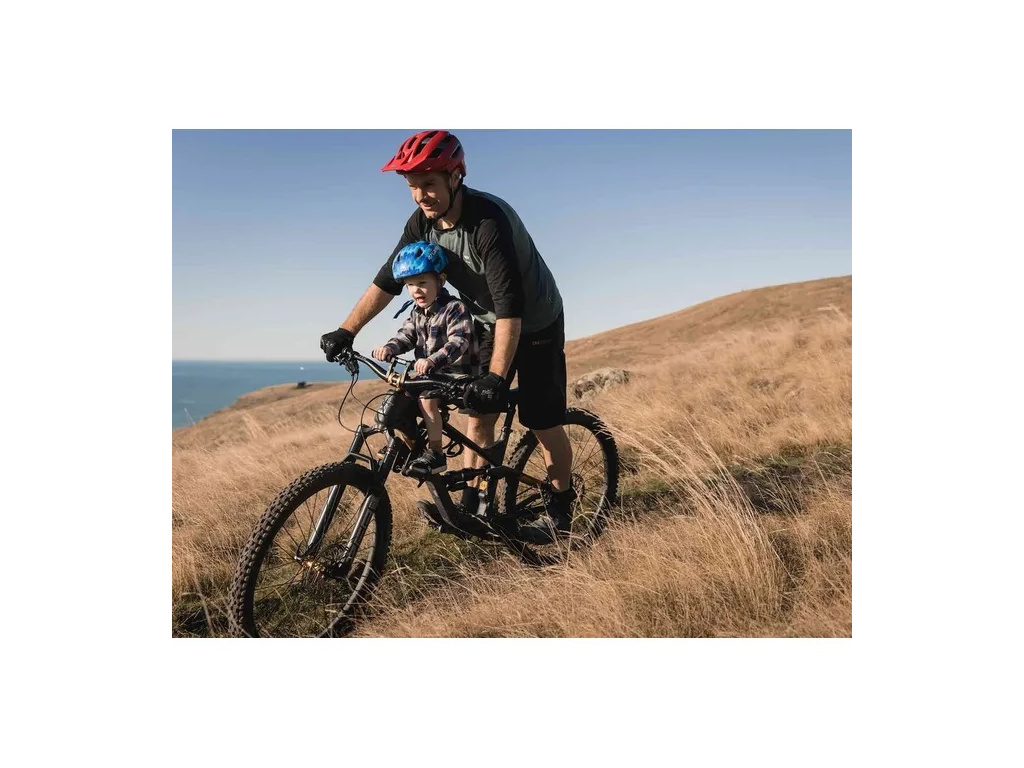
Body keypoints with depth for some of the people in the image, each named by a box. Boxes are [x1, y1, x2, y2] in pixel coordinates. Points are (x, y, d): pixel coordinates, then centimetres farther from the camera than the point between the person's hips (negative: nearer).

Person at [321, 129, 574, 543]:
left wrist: (496, 376, -44)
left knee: (543, 423, -2)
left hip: (535, 324, -6)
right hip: (486, 323, 6)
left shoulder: (490, 220, -33)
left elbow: (511, 308, -38)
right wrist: (345, 331, -15)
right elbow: (387, 281, -7)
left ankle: (560, 508, 16)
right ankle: (471, 506, 13)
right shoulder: (422, 224, -11)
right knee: (477, 414, 3)